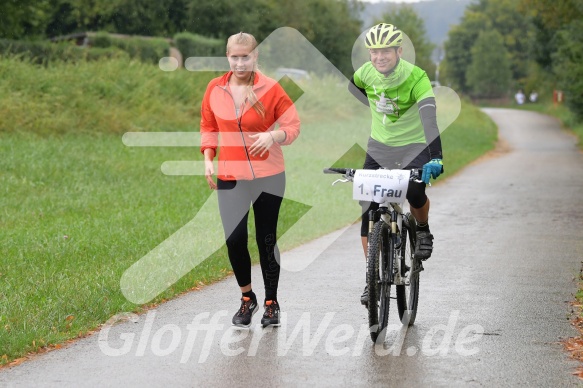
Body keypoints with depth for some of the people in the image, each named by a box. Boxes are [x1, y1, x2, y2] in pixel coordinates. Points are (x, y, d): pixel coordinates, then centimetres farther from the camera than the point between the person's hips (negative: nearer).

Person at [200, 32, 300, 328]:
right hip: (231, 177, 1)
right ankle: (247, 298, 14)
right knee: (235, 239, -10)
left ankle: (271, 303, 22)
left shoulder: (271, 89, -7)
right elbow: (208, 126, 14)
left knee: (267, 239, 7)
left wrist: (274, 136, -20)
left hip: (268, 176, -1)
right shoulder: (215, 89, 1)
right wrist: (208, 159, 2)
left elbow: (293, 126, -1)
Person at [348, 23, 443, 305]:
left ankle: (423, 229, 8)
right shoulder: (366, 72, -11)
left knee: (415, 194, -28)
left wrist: (435, 157, -50)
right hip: (379, 146, 3)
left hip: (413, 147, -3)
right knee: (369, 211, -8)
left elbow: (429, 117, -37)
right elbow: (352, 87, 14)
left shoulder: (416, 77, -24)